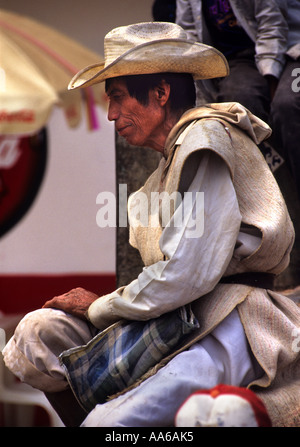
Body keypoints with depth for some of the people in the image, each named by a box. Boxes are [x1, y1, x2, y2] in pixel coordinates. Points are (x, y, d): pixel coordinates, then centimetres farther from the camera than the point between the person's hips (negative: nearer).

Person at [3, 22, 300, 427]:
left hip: (230, 331, -10)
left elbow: (186, 275, -19)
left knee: (106, 423, -26)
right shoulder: (173, 156, 18)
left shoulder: (206, 139, -11)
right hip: (181, 319, 10)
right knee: (37, 331, -1)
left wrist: (100, 309, -5)